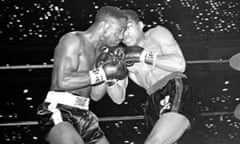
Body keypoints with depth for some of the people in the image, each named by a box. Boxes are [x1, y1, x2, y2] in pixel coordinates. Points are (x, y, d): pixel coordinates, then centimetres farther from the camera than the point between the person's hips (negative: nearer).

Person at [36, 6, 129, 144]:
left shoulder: (99, 51, 18)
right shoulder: (73, 40, -7)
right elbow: (63, 81, -21)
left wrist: (109, 76, 0)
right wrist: (103, 73, -17)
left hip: (83, 117, 9)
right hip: (57, 114, -9)